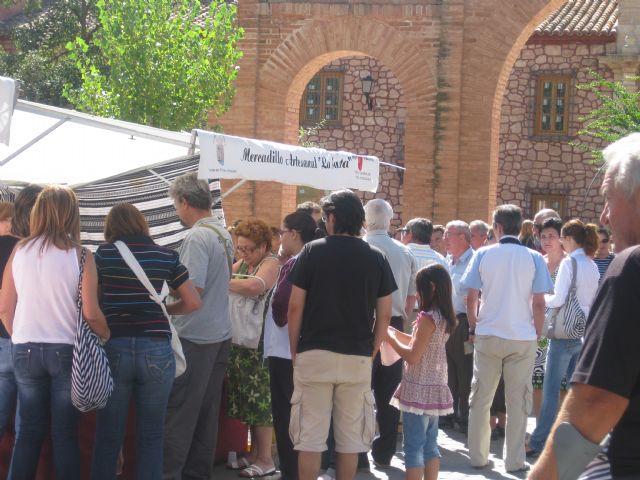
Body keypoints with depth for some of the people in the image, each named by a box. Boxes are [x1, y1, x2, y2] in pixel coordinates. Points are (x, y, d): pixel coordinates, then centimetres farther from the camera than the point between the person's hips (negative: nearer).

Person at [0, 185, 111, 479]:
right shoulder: (79, 255, -8)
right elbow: (90, 312, -11)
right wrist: (106, 335, 9)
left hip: (25, 351, 3)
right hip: (66, 351, -2)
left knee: (29, 430, 11)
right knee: (65, 433, 6)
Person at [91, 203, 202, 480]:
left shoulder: (103, 254, 3)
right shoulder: (166, 256, 6)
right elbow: (193, 303, 8)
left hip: (114, 349, 0)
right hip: (156, 351, 1)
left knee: (108, 436, 7)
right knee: (151, 436, 7)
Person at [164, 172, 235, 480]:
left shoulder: (197, 238, -16)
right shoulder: (224, 235, 11)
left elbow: (193, 289, -23)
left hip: (194, 339, -9)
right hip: (220, 335, 9)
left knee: (178, 413, -5)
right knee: (206, 414, 13)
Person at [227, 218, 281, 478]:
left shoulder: (271, 263, -10)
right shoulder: (240, 264, 16)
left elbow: (256, 286, -29)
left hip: (260, 344, -7)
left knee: (260, 398, -3)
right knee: (248, 397, 11)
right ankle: (254, 453, 20)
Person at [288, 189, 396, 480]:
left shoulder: (313, 251, -3)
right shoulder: (376, 258, 4)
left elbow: (295, 307, -4)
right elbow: (384, 314, 4)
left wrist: (295, 350, 5)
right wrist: (371, 352, 13)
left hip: (315, 354, -2)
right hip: (358, 358, 2)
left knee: (311, 434, 2)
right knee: (351, 435, 9)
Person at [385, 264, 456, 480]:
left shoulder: (427, 318, -17)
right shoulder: (444, 318, 9)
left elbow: (413, 356, -19)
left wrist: (390, 340, -6)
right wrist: (396, 333, 14)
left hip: (419, 389, -9)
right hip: (435, 388, 9)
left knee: (413, 447, -4)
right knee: (430, 444, 14)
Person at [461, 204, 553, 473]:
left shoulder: (483, 255, -2)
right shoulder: (534, 259, -3)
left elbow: (471, 298, -1)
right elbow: (538, 304, -5)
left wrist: (473, 329, 11)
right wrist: (537, 334, 6)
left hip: (488, 337, 1)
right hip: (523, 338, -1)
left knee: (481, 398, 11)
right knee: (518, 401, 6)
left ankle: (477, 456, 18)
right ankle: (514, 459, 10)